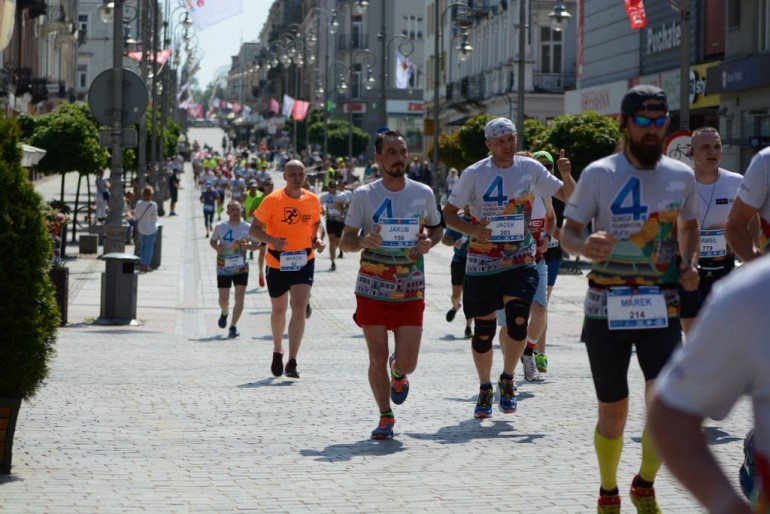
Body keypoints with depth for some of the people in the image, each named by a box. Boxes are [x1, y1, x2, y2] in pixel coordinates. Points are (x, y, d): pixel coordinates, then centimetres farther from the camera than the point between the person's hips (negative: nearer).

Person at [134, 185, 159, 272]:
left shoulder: (139, 203, -11)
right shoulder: (153, 205, -20)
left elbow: (136, 216, -4)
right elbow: (154, 218, -16)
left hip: (141, 228, 3)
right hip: (151, 228, -3)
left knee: (142, 246, 16)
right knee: (149, 246, 6)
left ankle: (142, 264, 17)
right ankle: (146, 265, 6)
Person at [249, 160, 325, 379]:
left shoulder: (313, 200, -1)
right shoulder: (272, 200, -11)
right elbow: (253, 229, -8)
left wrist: (317, 239, -1)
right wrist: (271, 240, -27)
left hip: (304, 262, 1)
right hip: (277, 264, -1)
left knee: (299, 310, -15)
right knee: (279, 311, 14)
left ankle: (291, 363, -13)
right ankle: (277, 351, 41)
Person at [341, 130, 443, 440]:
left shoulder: (423, 193, 3)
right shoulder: (364, 195, -2)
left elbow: (437, 227, 18)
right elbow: (346, 241, 2)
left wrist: (430, 242, -5)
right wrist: (363, 241, -21)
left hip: (411, 291, 1)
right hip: (372, 289, -1)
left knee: (407, 363, -4)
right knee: (378, 359, 0)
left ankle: (398, 373, 34)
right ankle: (385, 417, 20)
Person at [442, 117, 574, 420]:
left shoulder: (530, 169, 2)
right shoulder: (474, 174, -4)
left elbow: (568, 196, 5)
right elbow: (448, 213, 0)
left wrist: (567, 176, -16)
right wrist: (472, 230, -18)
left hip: (521, 262, 0)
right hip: (481, 265, 0)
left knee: (518, 321, -17)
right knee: (483, 330, 5)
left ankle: (507, 380, 8)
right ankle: (485, 390, 27)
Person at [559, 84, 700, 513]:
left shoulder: (682, 176, 5)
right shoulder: (599, 174, -4)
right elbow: (567, 232, -1)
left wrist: (690, 264, 3)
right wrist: (584, 247, -24)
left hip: (661, 311, 2)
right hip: (608, 310, -1)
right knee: (613, 413, 6)